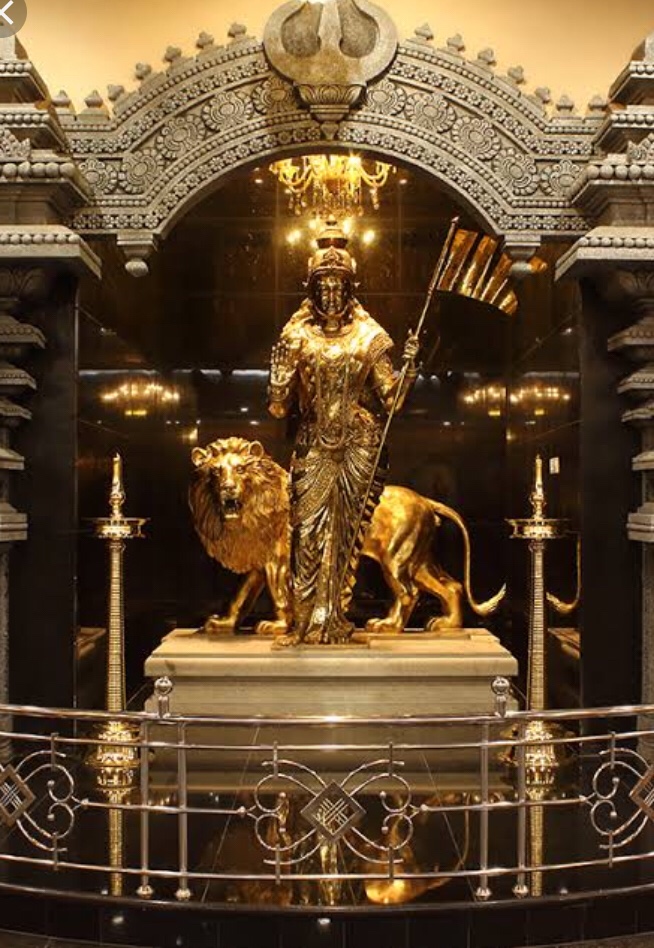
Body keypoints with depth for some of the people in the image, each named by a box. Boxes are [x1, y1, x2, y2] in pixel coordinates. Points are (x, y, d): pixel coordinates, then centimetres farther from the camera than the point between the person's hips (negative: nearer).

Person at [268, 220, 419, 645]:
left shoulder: (370, 337, 2)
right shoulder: (297, 336, 4)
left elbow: (391, 399, 0)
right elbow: (279, 407, 2)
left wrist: (409, 367, -14)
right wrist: (279, 371, -14)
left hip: (359, 448, 0)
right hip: (314, 447, 1)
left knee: (348, 529, 3)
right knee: (308, 529, -2)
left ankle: (334, 618, 12)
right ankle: (309, 619, 6)